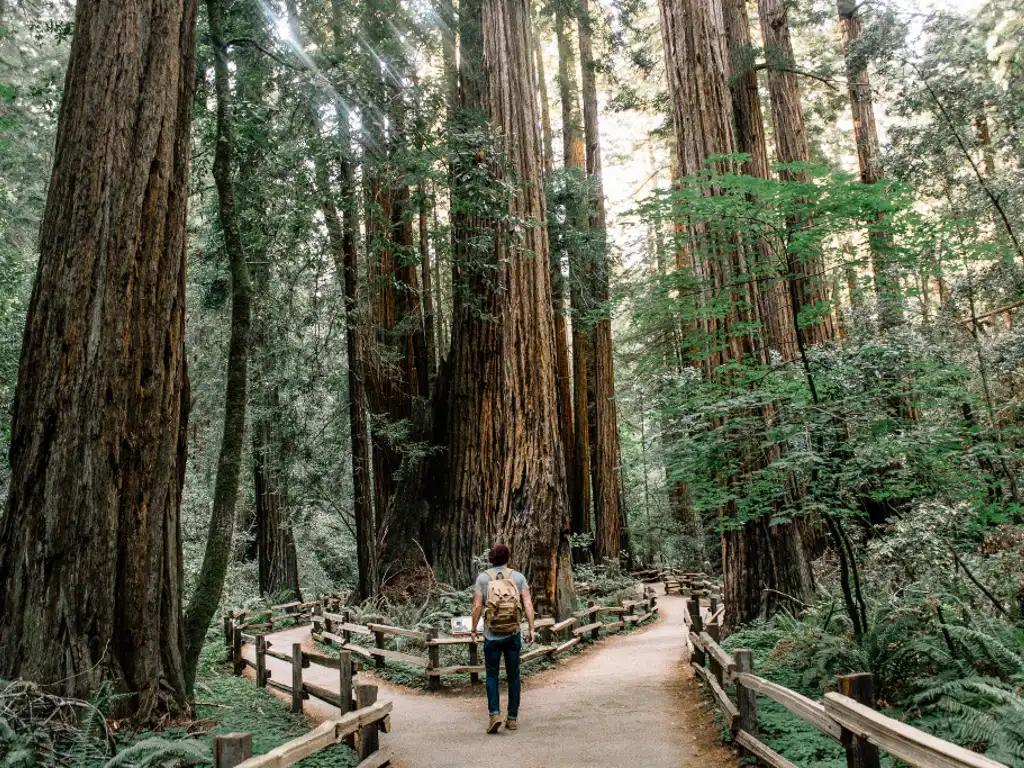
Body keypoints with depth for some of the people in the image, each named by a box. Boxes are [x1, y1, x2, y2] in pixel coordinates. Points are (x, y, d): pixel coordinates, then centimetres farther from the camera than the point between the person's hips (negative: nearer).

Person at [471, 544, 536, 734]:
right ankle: (512, 718, 17)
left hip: (492, 636, -1)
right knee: (513, 676, 13)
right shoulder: (518, 577, 1)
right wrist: (531, 630, -2)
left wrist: (473, 630, 4)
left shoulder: (483, 577, -2)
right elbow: (528, 604, -6)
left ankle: (494, 713, -5)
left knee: (492, 676, 11)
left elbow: (477, 606, -6)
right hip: (513, 635, 1)